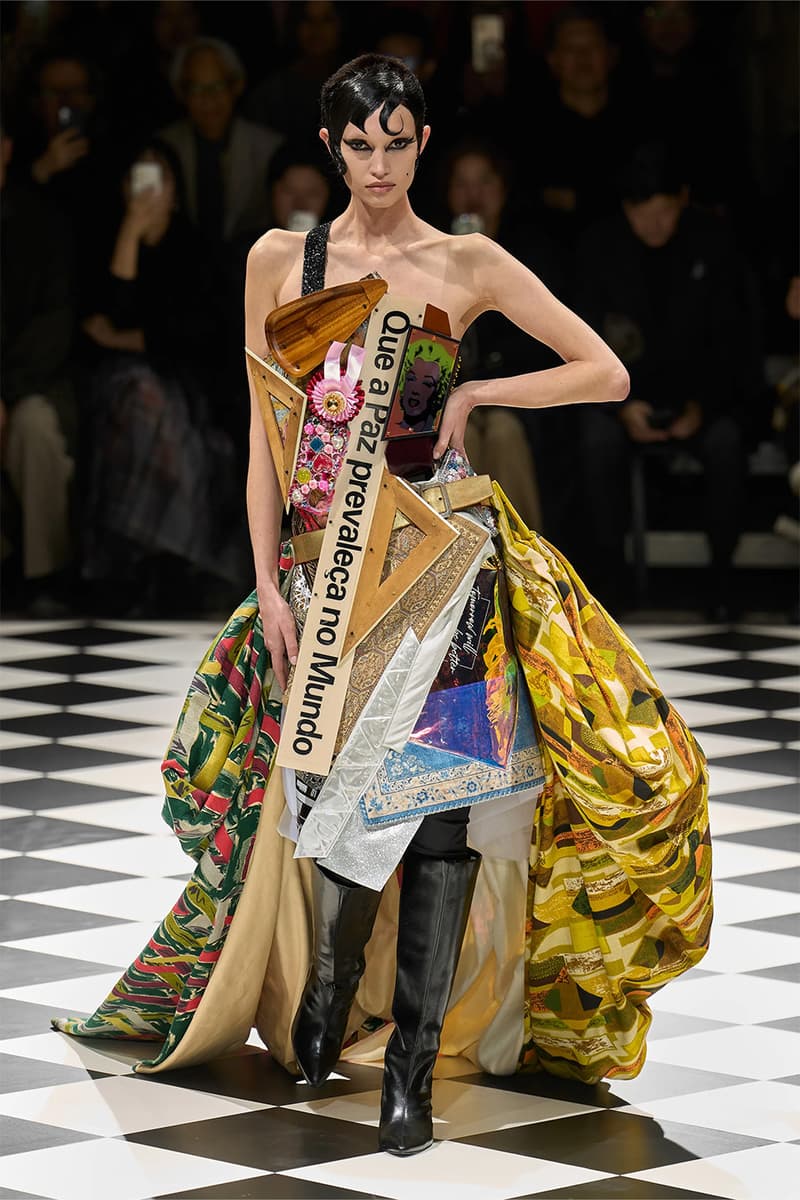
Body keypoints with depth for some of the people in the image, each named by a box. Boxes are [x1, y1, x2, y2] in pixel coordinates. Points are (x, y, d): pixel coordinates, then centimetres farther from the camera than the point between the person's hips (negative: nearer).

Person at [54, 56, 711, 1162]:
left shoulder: (467, 266, 4)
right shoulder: (281, 261, 8)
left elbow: (605, 374, 6)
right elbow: (267, 434, 7)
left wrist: (474, 392, -1)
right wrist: (270, 582, 1)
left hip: (440, 551, -1)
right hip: (327, 561, 1)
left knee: (440, 794, -8)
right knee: (337, 784, 0)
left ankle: (410, 1062, -5)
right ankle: (327, 986, 28)